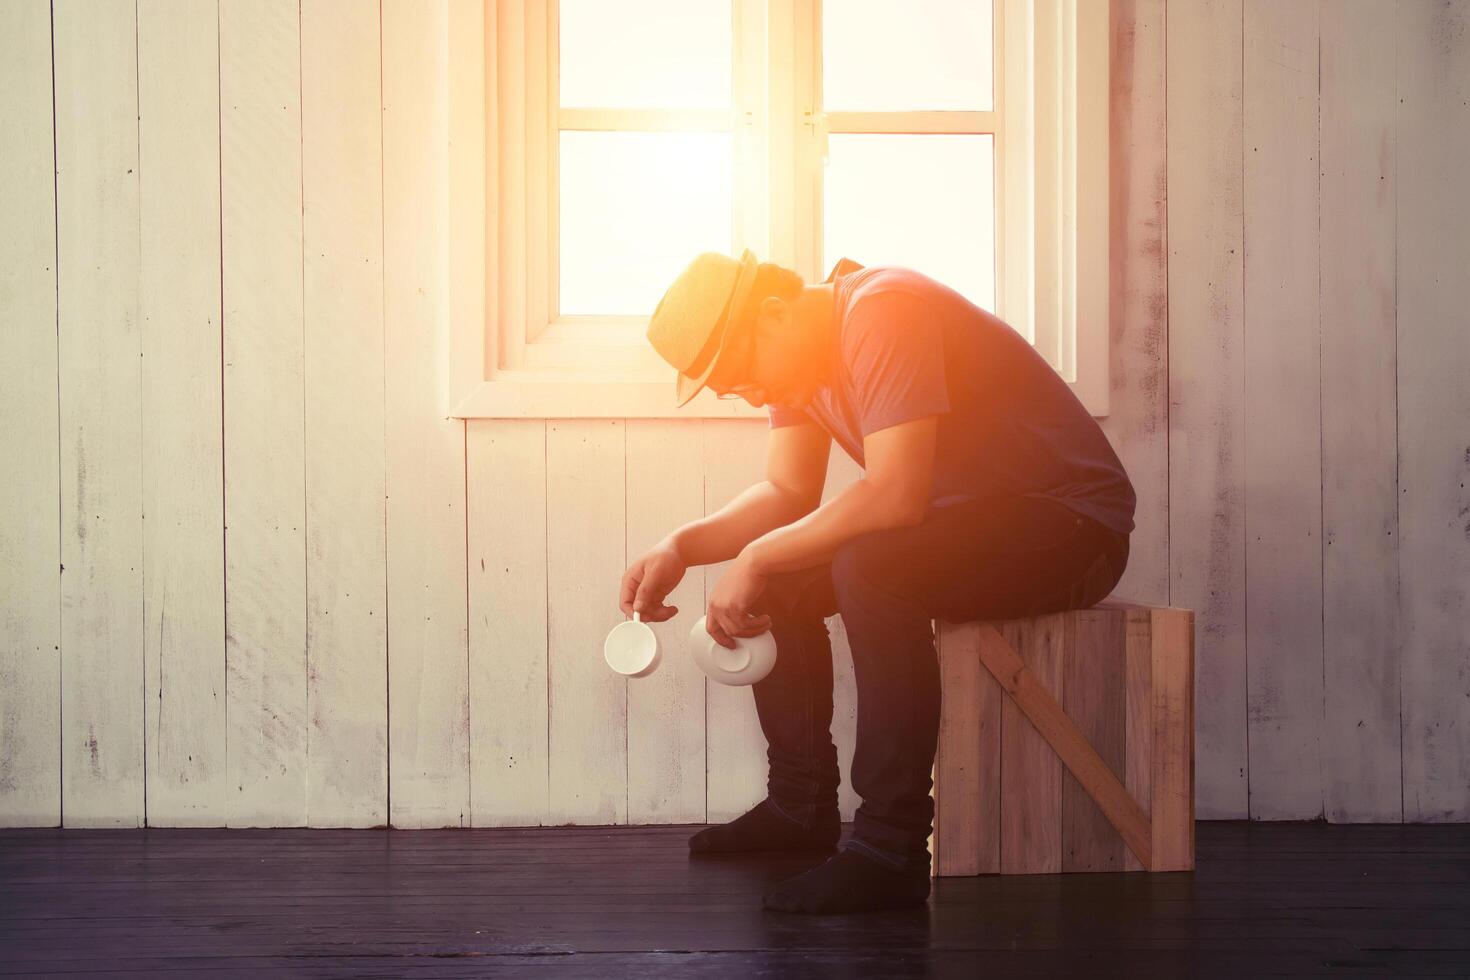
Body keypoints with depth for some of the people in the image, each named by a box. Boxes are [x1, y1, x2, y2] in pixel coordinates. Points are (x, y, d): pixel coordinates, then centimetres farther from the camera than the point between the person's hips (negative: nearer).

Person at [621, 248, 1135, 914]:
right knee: (777, 581, 2)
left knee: (869, 566, -33)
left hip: (1076, 522, -10)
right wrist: (680, 549, -8)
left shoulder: (882, 314, -24)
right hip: (965, 522, 10)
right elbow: (788, 493, 7)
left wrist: (758, 560, -24)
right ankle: (802, 807, 15)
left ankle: (892, 851, -26)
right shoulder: (801, 355, 5)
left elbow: (895, 497, -32)